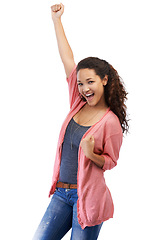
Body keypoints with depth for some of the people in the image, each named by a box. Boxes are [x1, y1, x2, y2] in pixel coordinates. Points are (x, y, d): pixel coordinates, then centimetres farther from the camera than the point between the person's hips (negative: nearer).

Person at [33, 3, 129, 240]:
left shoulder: (110, 122, -10)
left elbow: (111, 161, -3)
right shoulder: (78, 103, 4)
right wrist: (56, 20, 15)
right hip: (62, 193, 6)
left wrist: (91, 155, -24)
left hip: (87, 196, -5)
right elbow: (67, 59, 8)